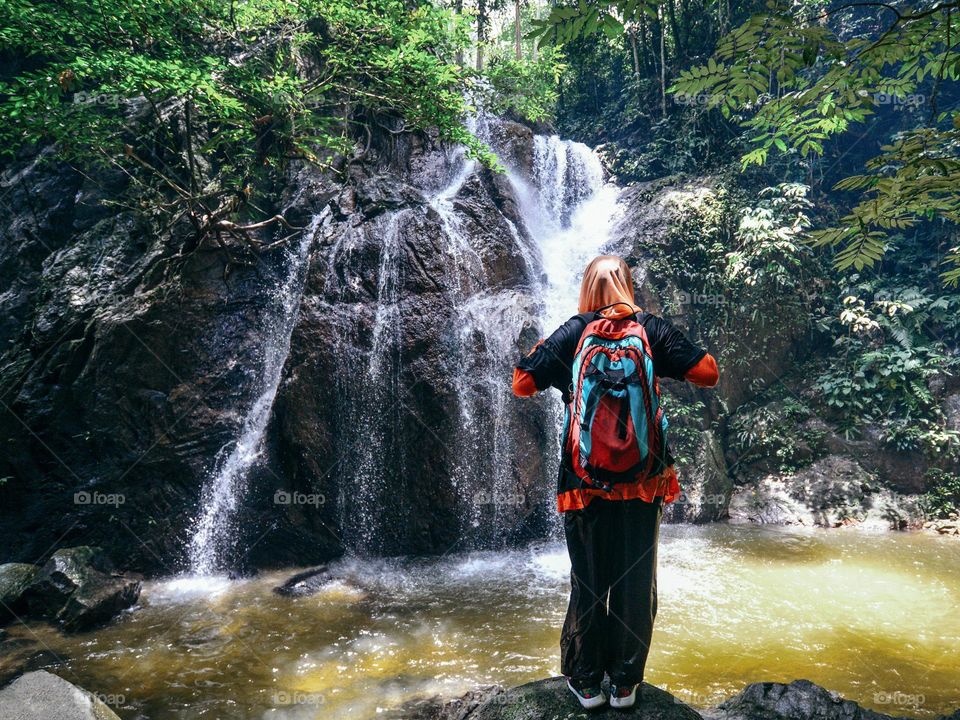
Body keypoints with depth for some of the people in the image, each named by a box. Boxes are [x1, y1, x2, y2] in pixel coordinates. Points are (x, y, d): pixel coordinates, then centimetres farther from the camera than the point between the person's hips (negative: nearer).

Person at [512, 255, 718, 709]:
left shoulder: (571, 333, -1)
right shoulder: (651, 329, 0)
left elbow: (522, 386, -3)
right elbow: (708, 374, -3)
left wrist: (540, 350, 16)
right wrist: (673, 356, 16)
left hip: (586, 481, 0)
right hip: (643, 479, 1)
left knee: (588, 581, 12)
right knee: (636, 582, 13)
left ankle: (586, 682, 24)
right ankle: (625, 684, 25)